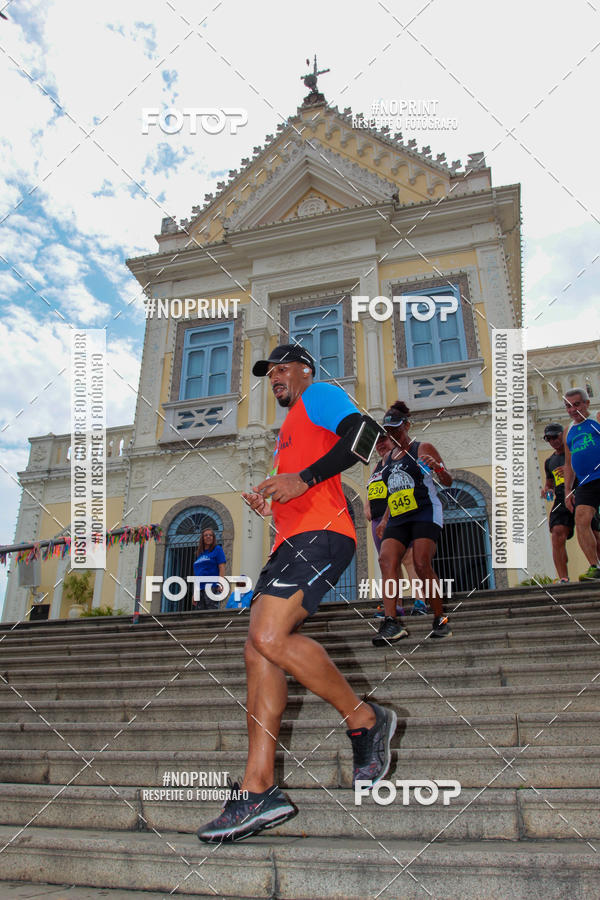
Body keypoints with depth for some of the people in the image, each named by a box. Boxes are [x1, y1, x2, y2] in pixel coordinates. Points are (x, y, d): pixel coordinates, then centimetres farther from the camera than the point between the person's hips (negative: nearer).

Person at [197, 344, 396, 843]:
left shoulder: (320, 394, 8)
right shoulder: (292, 427, 35)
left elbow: (361, 435, -11)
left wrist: (303, 479, -17)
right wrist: (268, 500, 18)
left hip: (319, 532, -10)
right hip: (292, 540, 10)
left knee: (270, 638, -24)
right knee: (260, 650, -3)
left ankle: (365, 719, -6)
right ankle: (259, 789, -3)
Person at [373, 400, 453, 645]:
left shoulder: (423, 449, 3)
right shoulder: (388, 458, 21)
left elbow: (448, 482, 1)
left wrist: (437, 467, -20)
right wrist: (385, 520, 19)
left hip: (425, 513, -6)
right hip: (398, 518, 6)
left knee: (422, 564, -19)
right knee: (386, 560, -17)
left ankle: (440, 620, -1)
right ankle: (391, 622, -26)